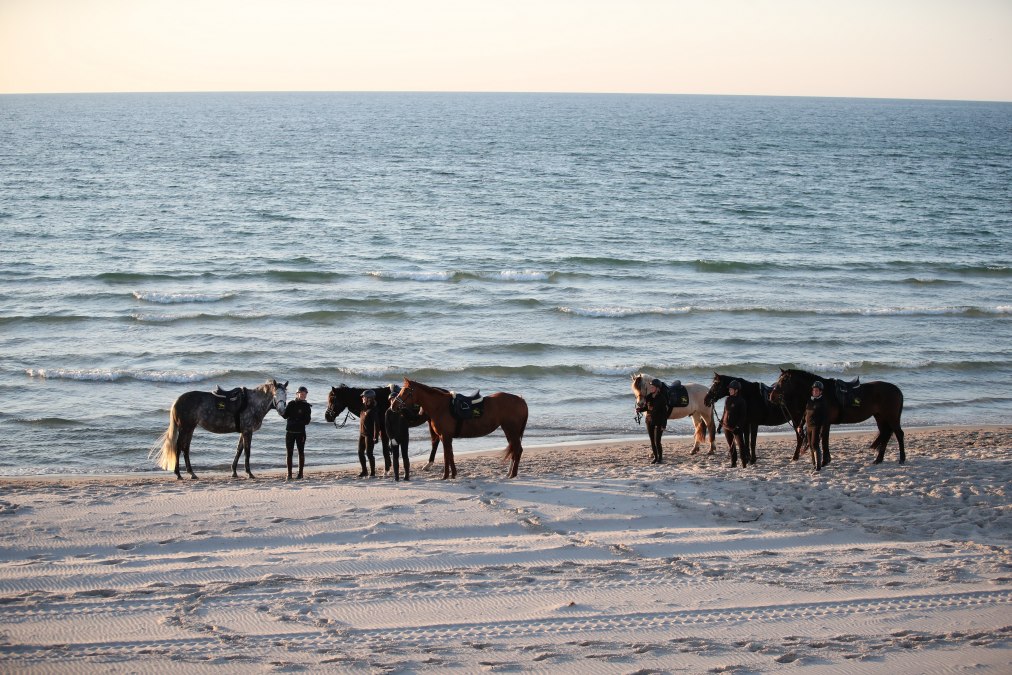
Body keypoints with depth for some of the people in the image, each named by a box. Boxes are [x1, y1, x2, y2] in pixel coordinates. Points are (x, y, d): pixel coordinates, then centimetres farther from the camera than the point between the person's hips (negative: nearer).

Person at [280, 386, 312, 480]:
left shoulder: (307, 407, -1)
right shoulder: (291, 404, 4)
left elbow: (307, 421, -8)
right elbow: (285, 416, -3)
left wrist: (297, 421, -21)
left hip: (300, 432, -1)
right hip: (290, 431, 1)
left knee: (301, 452, 5)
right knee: (289, 453, 1)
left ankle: (300, 473, 13)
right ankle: (289, 474, 6)